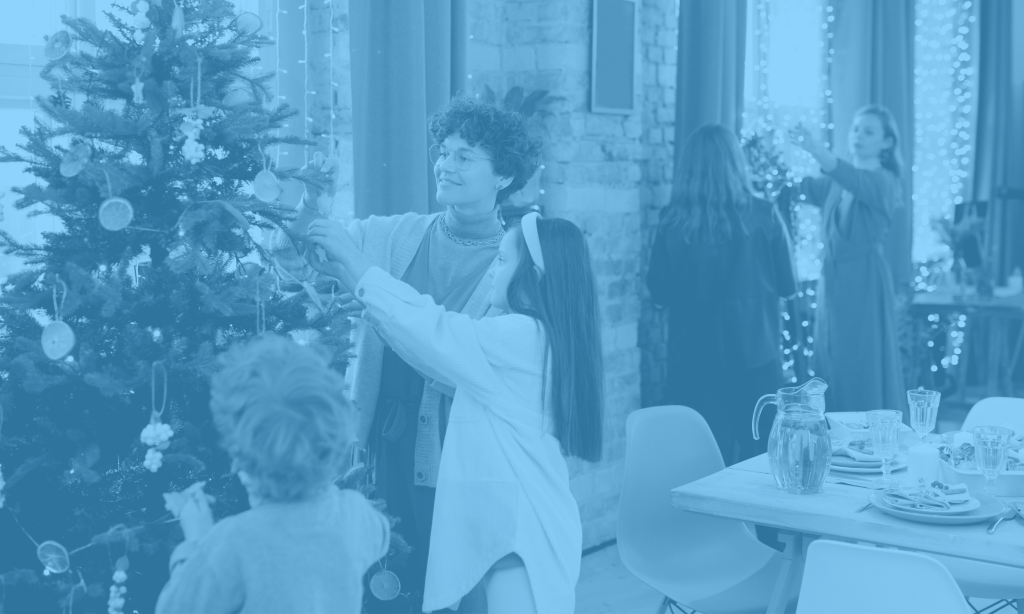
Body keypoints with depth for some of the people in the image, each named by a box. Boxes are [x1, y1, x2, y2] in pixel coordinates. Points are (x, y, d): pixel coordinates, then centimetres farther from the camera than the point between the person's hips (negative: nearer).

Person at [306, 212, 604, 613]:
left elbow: (430, 331, -16)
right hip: (506, 525, 10)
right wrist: (353, 277, 12)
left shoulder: (520, 336, -17)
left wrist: (358, 267, -6)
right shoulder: (538, 336, 12)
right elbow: (440, 332, 14)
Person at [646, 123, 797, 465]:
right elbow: (788, 285, 3)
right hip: (755, 360, 0)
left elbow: (659, 293, 2)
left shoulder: (673, 222, -6)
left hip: (693, 361, 0)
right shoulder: (763, 216, -6)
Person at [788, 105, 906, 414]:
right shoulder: (835, 183, 14)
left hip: (865, 282, -6)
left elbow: (855, 182, -26)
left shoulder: (884, 181, -6)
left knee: (863, 372, -5)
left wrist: (815, 148, -44)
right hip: (831, 279, 6)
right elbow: (800, 186, 0)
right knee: (830, 370, 8)